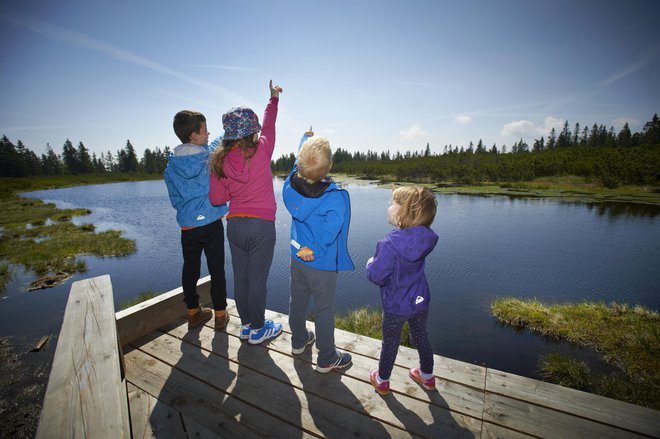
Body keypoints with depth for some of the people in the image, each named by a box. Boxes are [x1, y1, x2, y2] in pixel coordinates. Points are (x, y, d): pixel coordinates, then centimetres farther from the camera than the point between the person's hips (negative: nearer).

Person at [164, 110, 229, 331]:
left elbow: (174, 199, 7)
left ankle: (193, 312, 30)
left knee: (190, 269, 15)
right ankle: (220, 315, 19)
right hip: (212, 224, -3)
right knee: (217, 270, 7)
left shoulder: (171, 165, -1)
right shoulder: (212, 157, -11)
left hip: (187, 226, 3)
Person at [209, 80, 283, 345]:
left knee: (240, 277, 17)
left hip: (234, 225, 4)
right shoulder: (261, 151, -9)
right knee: (257, 281, 7)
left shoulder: (220, 160, -1)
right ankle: (257, 330, 24)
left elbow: (216, 199, 2)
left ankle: (245, 325, 34)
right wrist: (274, 97, 26)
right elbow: (269, 125, 10)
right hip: (261, 225, -4)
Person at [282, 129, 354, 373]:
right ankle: (326, 359, 31)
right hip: (322, 264, -5)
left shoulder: (290, 185, -12)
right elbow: (328, 233, -30)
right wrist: (313, 249, -10)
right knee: (324, 311, 11)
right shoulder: (335, 197, -27)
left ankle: (298, 340, 48)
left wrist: (306, 138, 25)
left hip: (297, 258, 6)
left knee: (297, 302, 24)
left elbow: (298, 164, 8)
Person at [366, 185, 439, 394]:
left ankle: (382, 381, 42)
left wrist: (371, 264, -9)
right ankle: (427, 376, 51)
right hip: (420, 301, 5)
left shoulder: (389, 244, -33)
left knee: (390, 344, 18)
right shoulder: (425, 239, -13)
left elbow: (377, 276, -28)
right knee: (421, 338, 27)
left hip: (396, 307, -5)